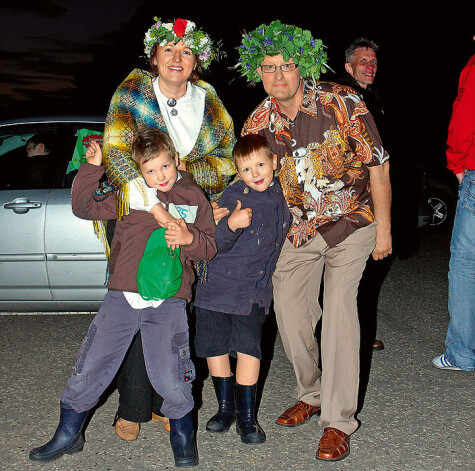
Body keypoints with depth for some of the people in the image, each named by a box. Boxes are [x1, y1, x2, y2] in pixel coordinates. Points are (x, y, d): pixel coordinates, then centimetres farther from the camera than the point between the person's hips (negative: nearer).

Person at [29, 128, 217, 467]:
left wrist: (188, 237, -12)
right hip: (121, 297, 2)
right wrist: (92, 168, 6)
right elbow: (84, 208, 15)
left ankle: (183, 434, 22)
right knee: (90, 369, 5)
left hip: (168, 301, -2)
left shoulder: (193, 197, 8)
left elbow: (210, 246, 8)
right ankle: (69, 435, 26)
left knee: (169, 378, -8)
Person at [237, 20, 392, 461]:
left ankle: (338, 420, -9)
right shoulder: (257, 123, -7)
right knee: (288, 308, 1)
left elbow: (377, 166, -10)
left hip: (351, 219, -4)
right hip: (298, 228, 4)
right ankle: (311, 394, 27)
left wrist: (383, 229, -8)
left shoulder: (341, 103, -17)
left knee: (339, 305, -18)